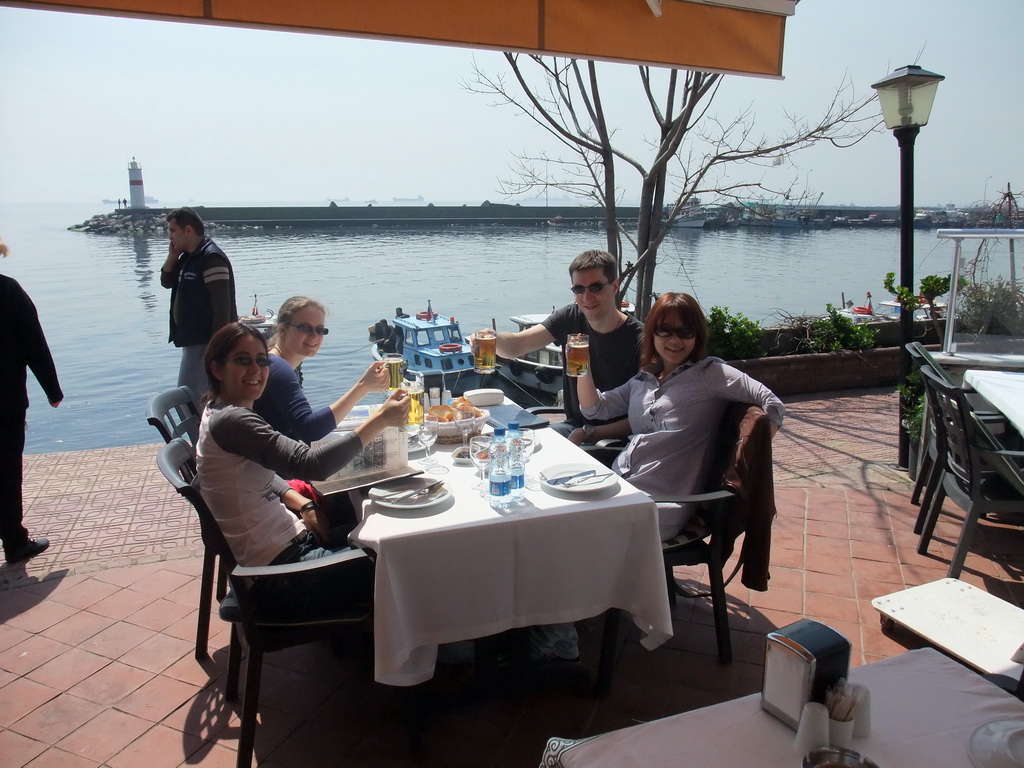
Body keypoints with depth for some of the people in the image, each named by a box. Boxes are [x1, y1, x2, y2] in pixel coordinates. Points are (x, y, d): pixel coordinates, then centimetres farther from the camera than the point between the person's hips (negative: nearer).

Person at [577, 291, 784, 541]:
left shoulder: (710, 373, -1)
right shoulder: (643, 379, 17)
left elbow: (773, 406, -8)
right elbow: (594, 407, 18)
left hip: (663, 502, -6)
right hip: (619, 485, 6)